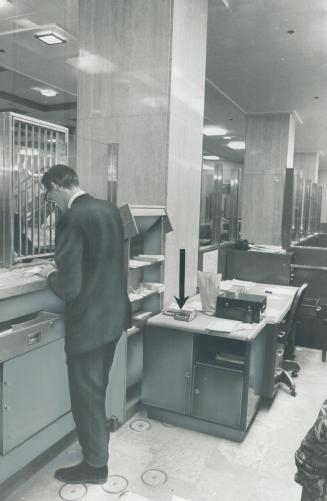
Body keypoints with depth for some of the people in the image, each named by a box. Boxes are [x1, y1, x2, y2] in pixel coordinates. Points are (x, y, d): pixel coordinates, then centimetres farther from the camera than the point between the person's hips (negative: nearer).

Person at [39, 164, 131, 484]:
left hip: (88, 321, -8)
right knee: (98, 387, 27)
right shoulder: (109, 209, 3)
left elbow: (69, 287, -23)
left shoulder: (71, 219, -22)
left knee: (85, 392, 11)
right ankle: (97, 440, 48)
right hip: (114, 313, 9)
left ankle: (95, 464, 29)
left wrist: (50, 276, -3)